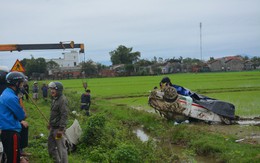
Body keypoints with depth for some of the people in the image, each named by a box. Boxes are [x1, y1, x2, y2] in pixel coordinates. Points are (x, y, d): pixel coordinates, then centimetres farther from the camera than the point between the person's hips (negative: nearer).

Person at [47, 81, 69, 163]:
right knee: (51, 146, 17)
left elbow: (64, 116, -23)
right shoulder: (55, 99, 10)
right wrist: (50, 123, 23)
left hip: (58, 128, -10)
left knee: (61, 148, -3)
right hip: (53, 128, 10)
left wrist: (61, 129, -25)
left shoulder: (63, 100, -19)